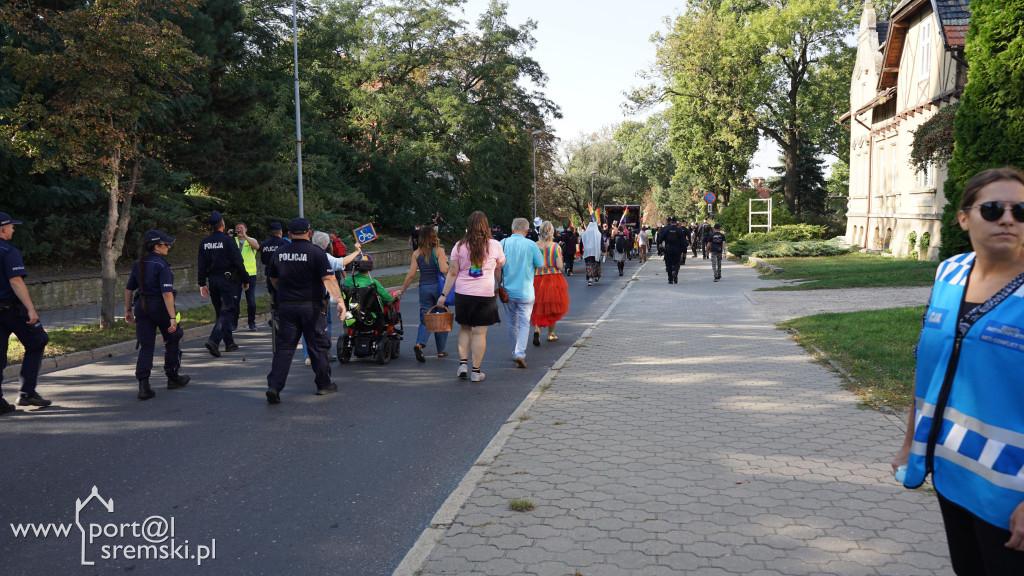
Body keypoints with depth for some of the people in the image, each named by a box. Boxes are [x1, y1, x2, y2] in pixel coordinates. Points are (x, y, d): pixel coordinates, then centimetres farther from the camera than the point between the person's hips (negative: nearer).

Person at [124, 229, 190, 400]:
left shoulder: (138, 264, 7)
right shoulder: (161, 265, -15)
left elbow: (129, 289, 12)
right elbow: (167, 293, -22)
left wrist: (128, 310, 21)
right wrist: (172, 317, -24)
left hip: (141, 307, 6)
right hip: (160, 308, -6)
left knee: (145, 346, 4)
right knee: (172, 341, 16)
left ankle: (143, 386, -7)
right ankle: (173, 378, 27)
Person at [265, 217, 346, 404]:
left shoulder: (279, 253, 6)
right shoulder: (316, 252, -8)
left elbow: (273, 278, 19)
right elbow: (328, 279, -19)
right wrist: (340, 300, -24)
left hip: (286, 306, 3)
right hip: (312, 307, -3)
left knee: (284, 347, 4)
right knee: (318, 346, 9)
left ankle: (274, 385, -8)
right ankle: (323, 384, 19)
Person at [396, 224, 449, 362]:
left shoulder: (416, 254, 3)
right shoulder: (439, 251, -6)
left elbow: (411, 274, -1)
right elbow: (444, 270, -17)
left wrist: (402, 290, 8)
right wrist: (445, 261, 4)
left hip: (424, 288, 2)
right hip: (438, 287, -2)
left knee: (425, 319, 6)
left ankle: (419, 344, -19)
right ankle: (441, 350, 18)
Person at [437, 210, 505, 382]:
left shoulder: (460, 246, 1)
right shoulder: (494, 245, -2)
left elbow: (452, 273, 0)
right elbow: (499, 271, 7)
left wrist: (444, 294, 5)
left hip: (462, 293, 2)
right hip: (485, 294, -2)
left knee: (465, 329, 18)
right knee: (479, 332, 2)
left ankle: (463, 363, 8)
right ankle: (476, 371, 5)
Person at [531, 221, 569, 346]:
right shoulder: (556, 246, -9)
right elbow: (559, 266, -12)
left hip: (537, 279, 1)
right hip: (553, 279, -1)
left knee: (537, 307, 7)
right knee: (552, 307, 14)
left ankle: (536, 329, -17)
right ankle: (551, 334, 23)